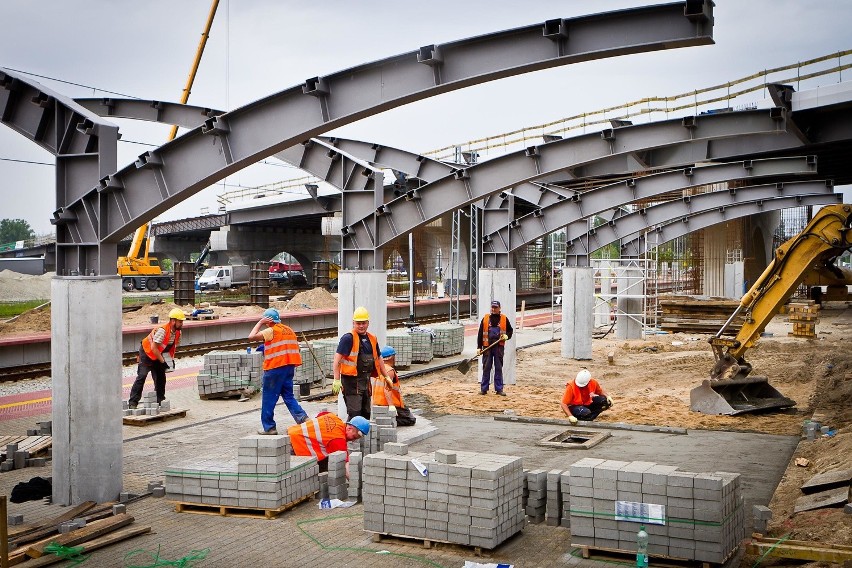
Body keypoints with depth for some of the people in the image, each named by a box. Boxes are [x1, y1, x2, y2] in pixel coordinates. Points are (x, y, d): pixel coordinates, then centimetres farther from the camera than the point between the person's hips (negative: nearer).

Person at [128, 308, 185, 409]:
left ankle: (160, 400, 17)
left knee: (161, 377, 6)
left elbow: (173, 346, 11)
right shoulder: (162, 330, -31)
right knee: (142, 376, -15)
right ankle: (133, 402, -16)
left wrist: (172, 359, -2)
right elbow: (153, 348, -31)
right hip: (147, 352, -8)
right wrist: (163, 361, -26)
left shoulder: (178, 332, -5)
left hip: (158, 355, 8)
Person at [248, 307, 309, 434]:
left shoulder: (271, 331, -10)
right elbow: (296, 348, 18)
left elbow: (251, 337, -14)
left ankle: (269, 427, 8)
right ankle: (303, 418, -2)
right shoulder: (289, 330, 14)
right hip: (289, 367, 7)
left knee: (268, 398, 3)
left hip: (275, 368, -7)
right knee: (288, 396, 13)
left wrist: (260, 323, -5)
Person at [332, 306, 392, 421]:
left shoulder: (372, 339, 12)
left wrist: (386, 376, 28)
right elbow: (337, 359, -16)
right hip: (351, 381, -8)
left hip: (366, 380, 8)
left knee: (366, 412, 15)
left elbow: (378, 359, 25)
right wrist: (336, 380, -22)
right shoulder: (348, 338, -11)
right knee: (355, 413, -13)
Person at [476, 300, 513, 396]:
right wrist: (479, 347, 1)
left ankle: (499, 389, 9)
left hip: (499, 347, 0)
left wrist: (506, 336, -7)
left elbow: (510, 330, 15)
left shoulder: (504, 319, 6)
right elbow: (480, 333, 6)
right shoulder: (485, 319, 5)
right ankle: (484, 389, 9)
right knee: (486, 368, 3)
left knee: (499, 368, 3)